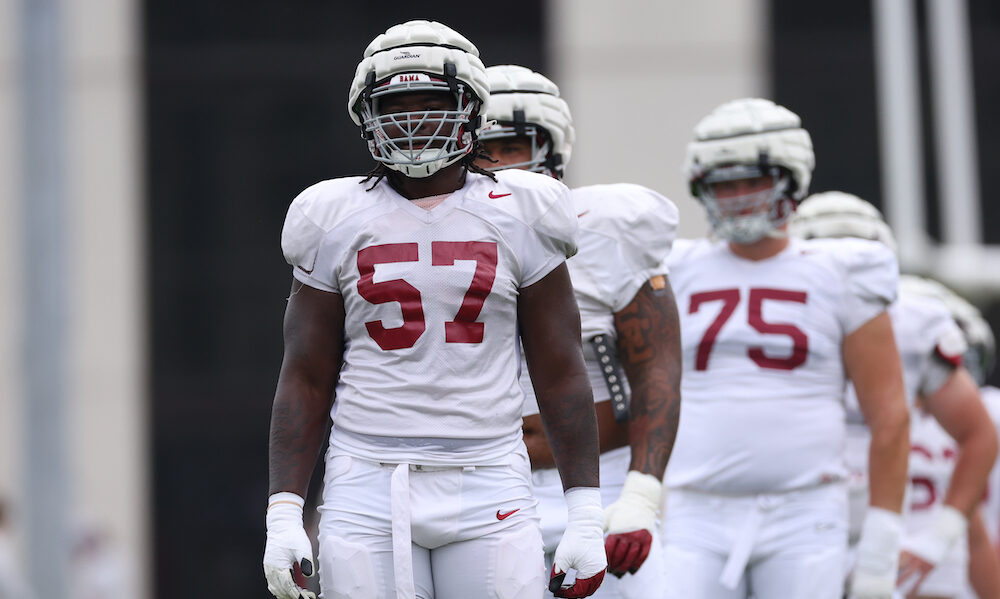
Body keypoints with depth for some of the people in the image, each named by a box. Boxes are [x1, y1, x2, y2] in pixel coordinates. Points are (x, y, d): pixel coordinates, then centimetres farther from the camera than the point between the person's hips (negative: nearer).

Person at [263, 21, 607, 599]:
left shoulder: (518, 217, 5)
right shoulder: (337, 223, 6)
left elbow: (561, 375, 6)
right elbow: (305, 382, 8)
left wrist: (587, 515, 1)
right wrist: (284, 514, 0)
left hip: (488, 487, 0)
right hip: (368, 492, 0)